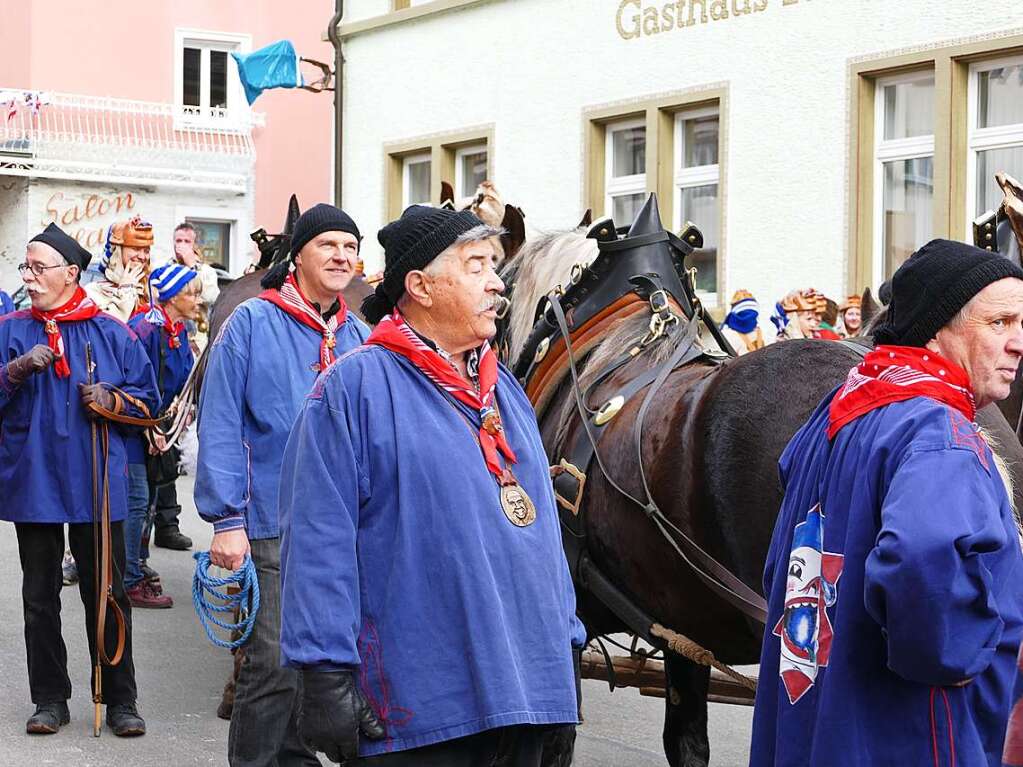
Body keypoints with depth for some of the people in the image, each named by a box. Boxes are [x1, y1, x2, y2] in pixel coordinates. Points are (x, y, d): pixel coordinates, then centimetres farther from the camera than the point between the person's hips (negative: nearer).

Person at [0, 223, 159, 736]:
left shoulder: (112, 333, 3)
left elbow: (148, 400, 6)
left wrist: (111, 399, -12)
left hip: (97, 484, -1)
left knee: (107, 594, 3)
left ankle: (120, 701, 12)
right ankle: (50, 699, 19)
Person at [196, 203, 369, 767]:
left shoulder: (359, 338, 10)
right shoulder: (253, 323, -6)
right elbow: (220, 426, -10)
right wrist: (226, 520, -15)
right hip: (274, 523, -5)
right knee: (275, 663, -9)